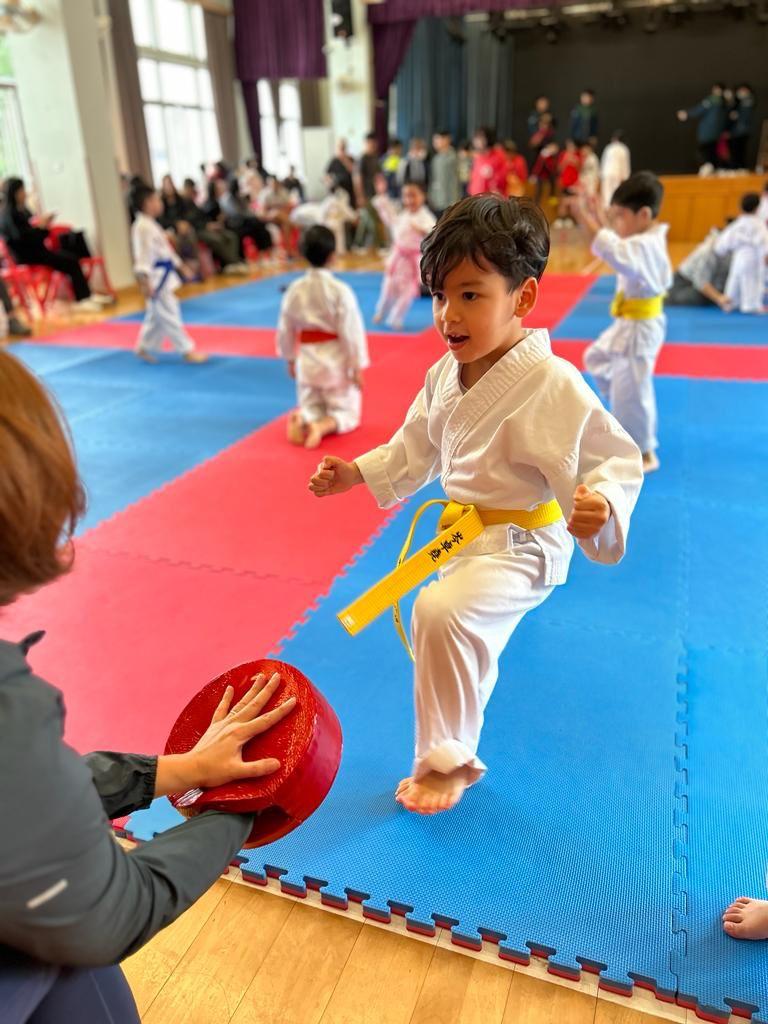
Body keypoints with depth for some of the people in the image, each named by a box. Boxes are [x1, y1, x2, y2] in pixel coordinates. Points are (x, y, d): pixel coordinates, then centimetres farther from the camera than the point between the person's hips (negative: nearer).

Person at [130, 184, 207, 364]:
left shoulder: (151, 224, 16)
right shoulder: (143, 227, -18)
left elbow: (165, 249, 25)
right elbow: (144, 255, -25)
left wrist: (179, 265, 29)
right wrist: (144, 281, -30)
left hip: (162, 276, 11)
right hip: (156, 277, -11)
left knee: (157, 314, 17)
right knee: (169, 314, -4)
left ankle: (144, 348, 27)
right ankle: (187, 351, 0)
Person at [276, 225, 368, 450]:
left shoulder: (295, 289, -2)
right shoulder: (340, 290, -15)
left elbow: (286, 329, 6)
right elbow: (351, 330, -14)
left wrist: (290, 359, 21)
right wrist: (357, 368, -6)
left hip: (308, 360, 4)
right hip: (337, 361, -4)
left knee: (311, 408, 21)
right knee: (347, 413, 11)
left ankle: (301, 420, -16)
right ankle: (323, 427, -22)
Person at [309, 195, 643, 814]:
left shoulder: (553, 386, -26)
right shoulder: (446, 374, -2)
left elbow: (617, 457, -22)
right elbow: (416, 449, 12)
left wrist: (600, 502, -43)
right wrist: (355, 474, 6)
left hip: (522, 544, -8)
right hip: (464, 535, 8)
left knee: (440, 610, -30)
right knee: (468, 639, 24)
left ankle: (445, 760, -3)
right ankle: (454, 753, 53)